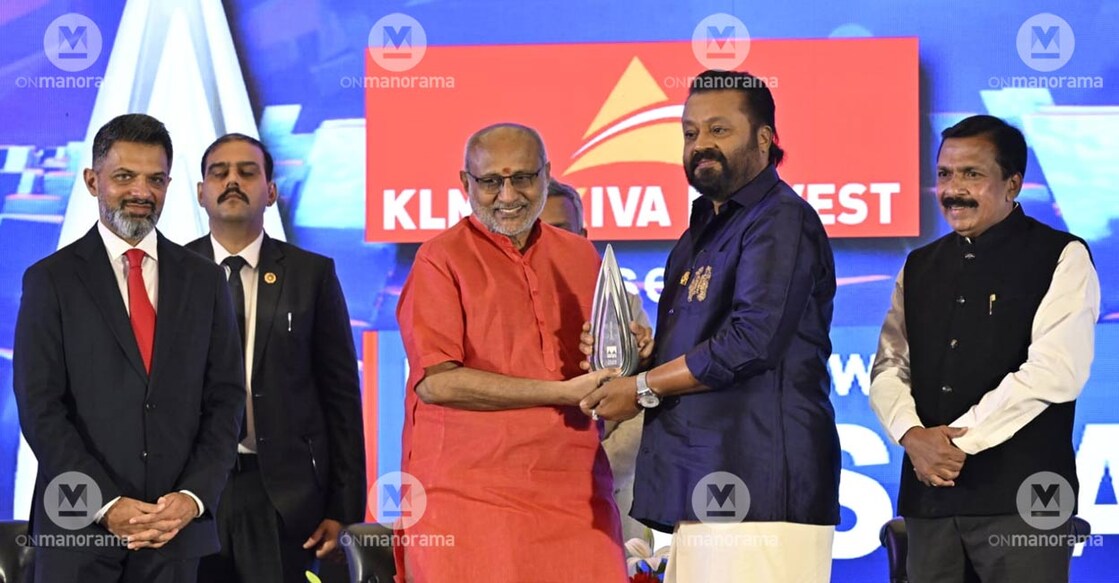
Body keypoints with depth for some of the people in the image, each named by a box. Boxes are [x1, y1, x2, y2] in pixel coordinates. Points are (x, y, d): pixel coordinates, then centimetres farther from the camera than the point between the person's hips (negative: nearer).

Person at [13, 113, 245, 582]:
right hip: (78, 528, -2)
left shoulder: (204, 281, 9)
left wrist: (192, 498, -7)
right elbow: (40, 408, -5)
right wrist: (107, 506, -13)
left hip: (178, 527, 2)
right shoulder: (51, 280, 1)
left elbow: (225, 401, 7)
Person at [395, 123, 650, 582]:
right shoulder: (441, 260, -1)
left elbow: (605, 369, 25)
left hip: (575, 493, 4)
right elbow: (435, 382, -12)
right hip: (469, 492, -4)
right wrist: (563, 393, -13)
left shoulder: (581, 257, 15)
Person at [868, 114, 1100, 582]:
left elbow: (1054, 372, -12)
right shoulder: (920, 267, 17)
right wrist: (912, 435, -8)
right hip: (928, 492, 5)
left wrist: (960, 439, -12)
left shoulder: (1062, 258, -1)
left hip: (1020, 495, -5)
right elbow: (888, 368, 12)